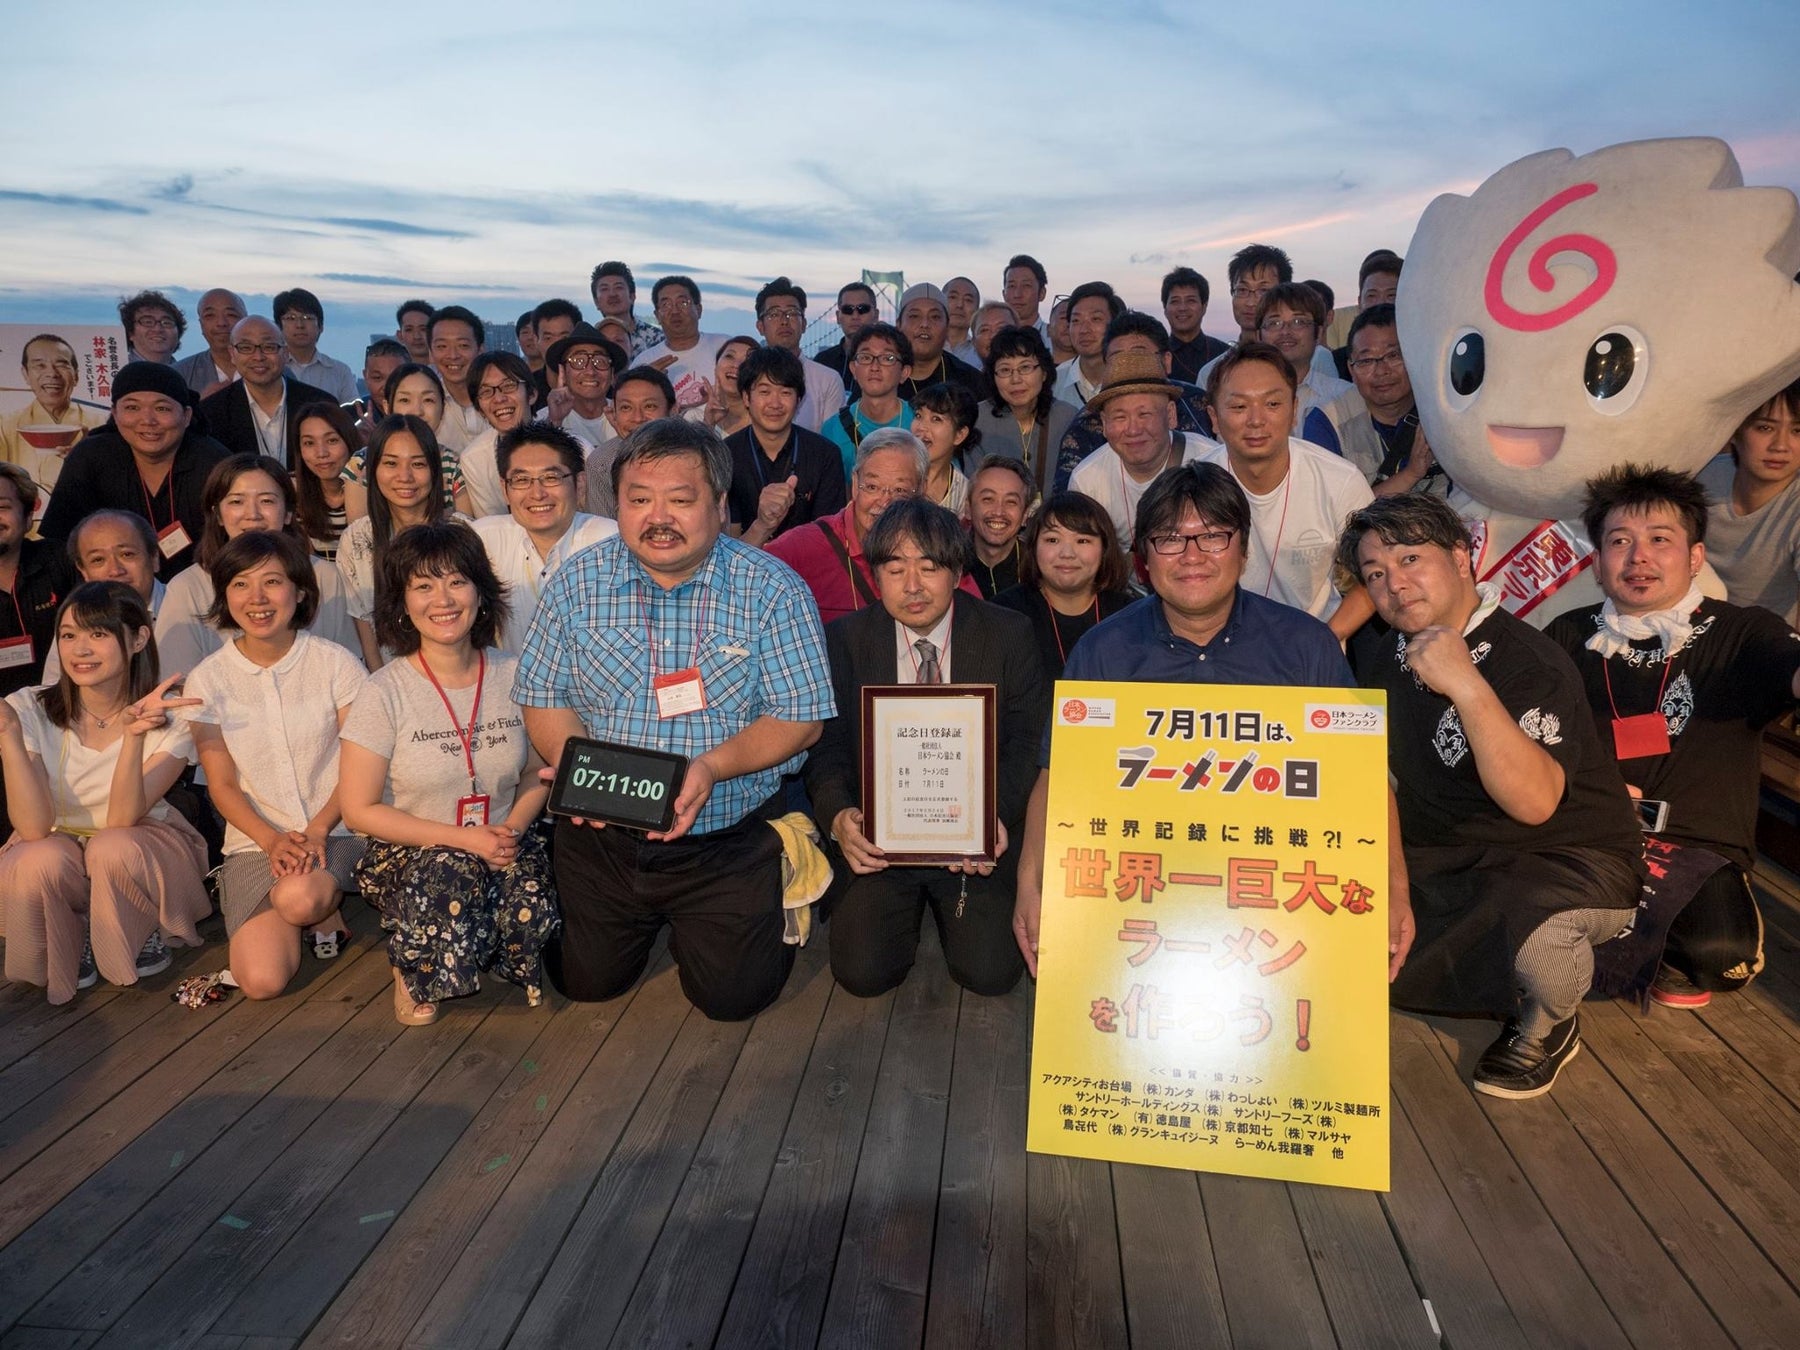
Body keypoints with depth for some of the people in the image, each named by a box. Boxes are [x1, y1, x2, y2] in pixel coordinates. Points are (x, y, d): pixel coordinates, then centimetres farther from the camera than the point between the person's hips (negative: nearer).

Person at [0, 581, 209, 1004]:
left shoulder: (170, 718, -16)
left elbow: (120, 820, -25)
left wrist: (135, 735, -39)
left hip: (144, 848, -1)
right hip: (56, 845, 1)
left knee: (113, 848, -34)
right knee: (39, 862, -33)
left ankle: (143, 936, -2)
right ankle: (68, 954, 0)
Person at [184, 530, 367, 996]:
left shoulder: (336, 664, -5)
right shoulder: (207, 680, 1)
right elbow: (222, 785, 2)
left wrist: (317, 830, -18)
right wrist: (273, 840, -14)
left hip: (338, 830, -2)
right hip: (255, 841, 2)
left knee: (298, 899, -36)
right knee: (262, 981, -17)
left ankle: (326, 914, 3)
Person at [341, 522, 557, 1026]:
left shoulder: (515, 675, -1)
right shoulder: (384, 693, -10)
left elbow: (538, 776, 8)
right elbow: (359, 809, -8)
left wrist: (512, 830, -14)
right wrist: (464, 839, -16)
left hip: (503, 846, 2)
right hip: (408, 852, -2)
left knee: (532, 908, -29)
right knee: (451, 875, -36)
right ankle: (413, 968, -3)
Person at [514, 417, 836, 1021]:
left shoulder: (773, 590, -11)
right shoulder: (576, 583, -3)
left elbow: (800, 718, -11)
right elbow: (544, 699, 1)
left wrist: (713, 766, -26)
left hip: (729, 842, -2)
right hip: (599, 838, 3)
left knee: (733, 995, 0)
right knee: (585, 983, 11)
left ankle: (766, 910, 32)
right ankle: (648, 919, 42)